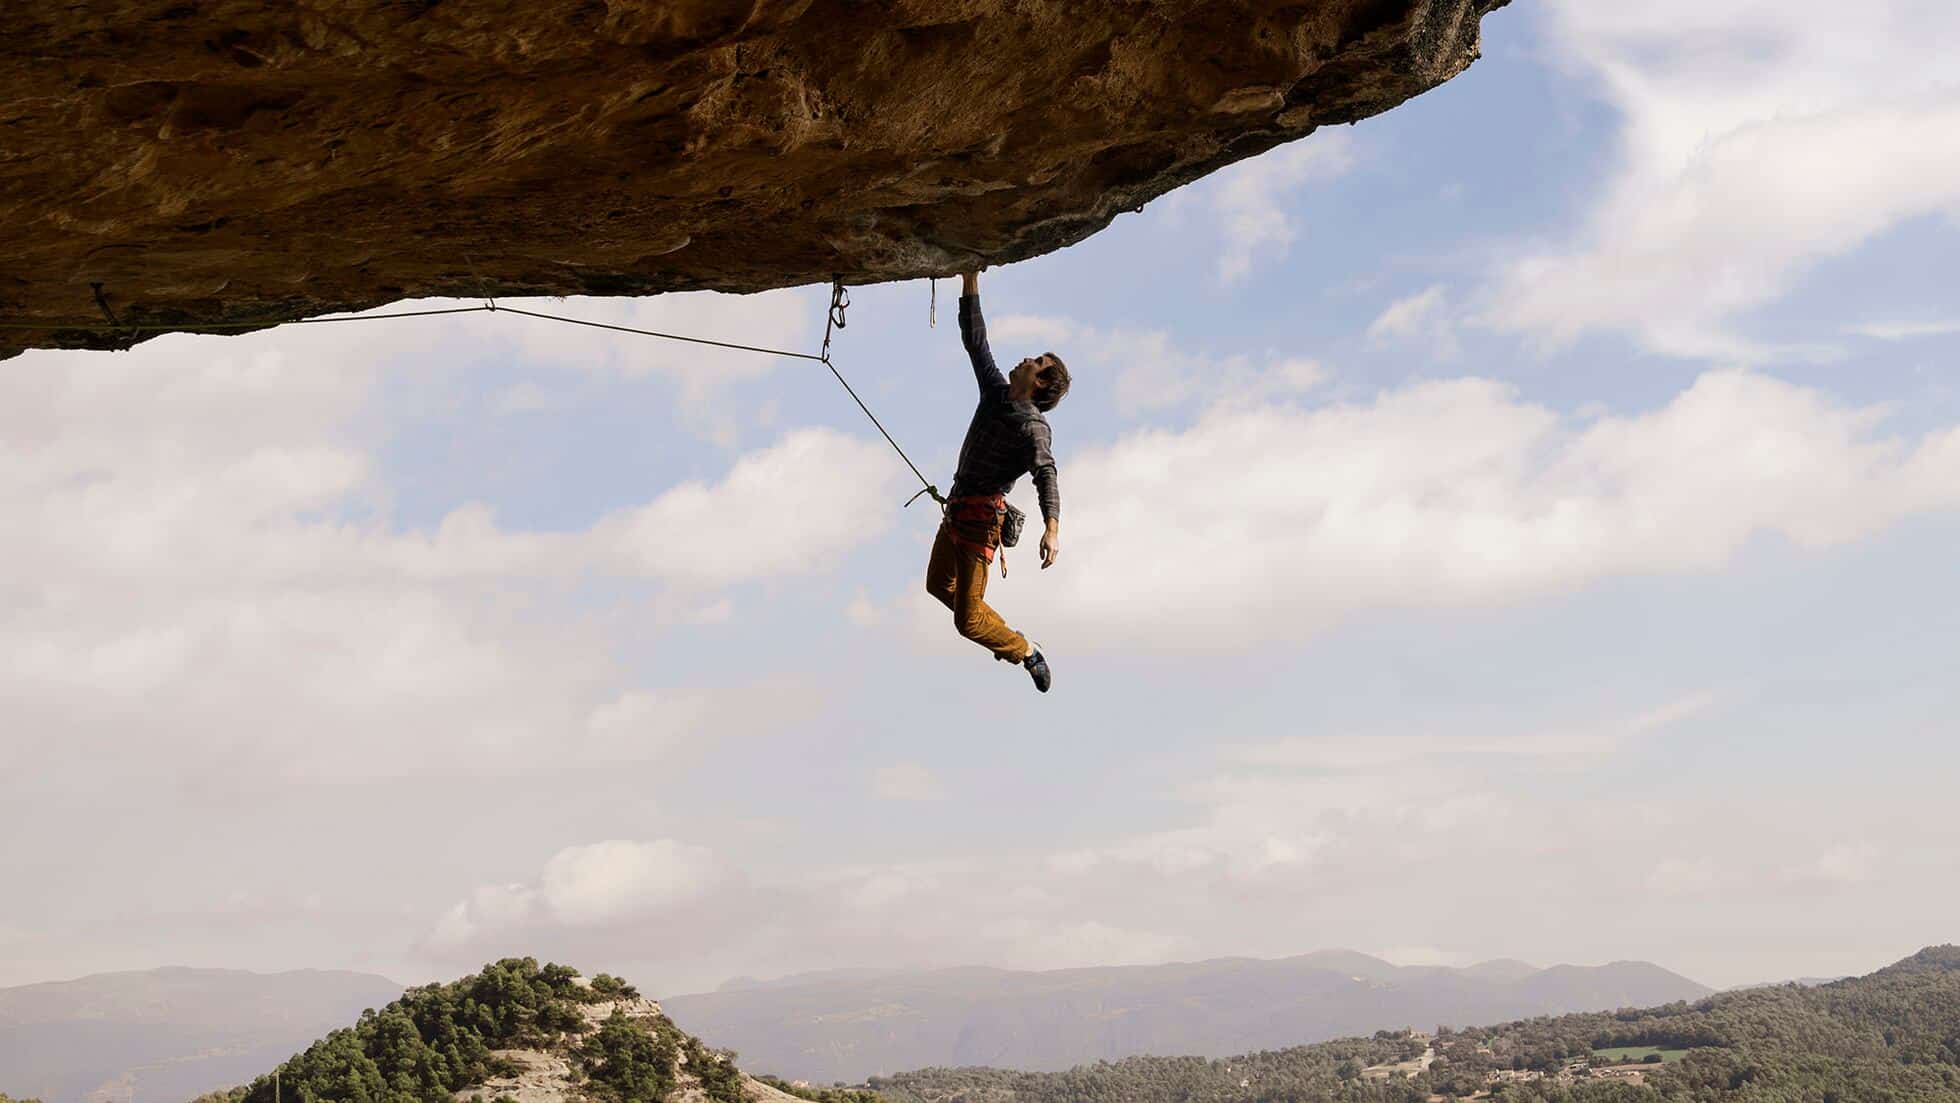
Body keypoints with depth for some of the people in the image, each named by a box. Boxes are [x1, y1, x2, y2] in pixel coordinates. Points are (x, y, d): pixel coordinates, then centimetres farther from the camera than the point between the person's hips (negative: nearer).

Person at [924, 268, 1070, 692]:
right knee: (939, 585, 26)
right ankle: (1001, 634, 40)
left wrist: (1052, 526, -44)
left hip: (981, 518, -9)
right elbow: (975, 342, 12)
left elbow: (1046, 474, -29)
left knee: (968, 620, -9)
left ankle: (1027, 653, 13)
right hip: (957, 510, 9)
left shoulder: (1032, 427, -15)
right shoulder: (996, 392, 7)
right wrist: (970, 285, 6)